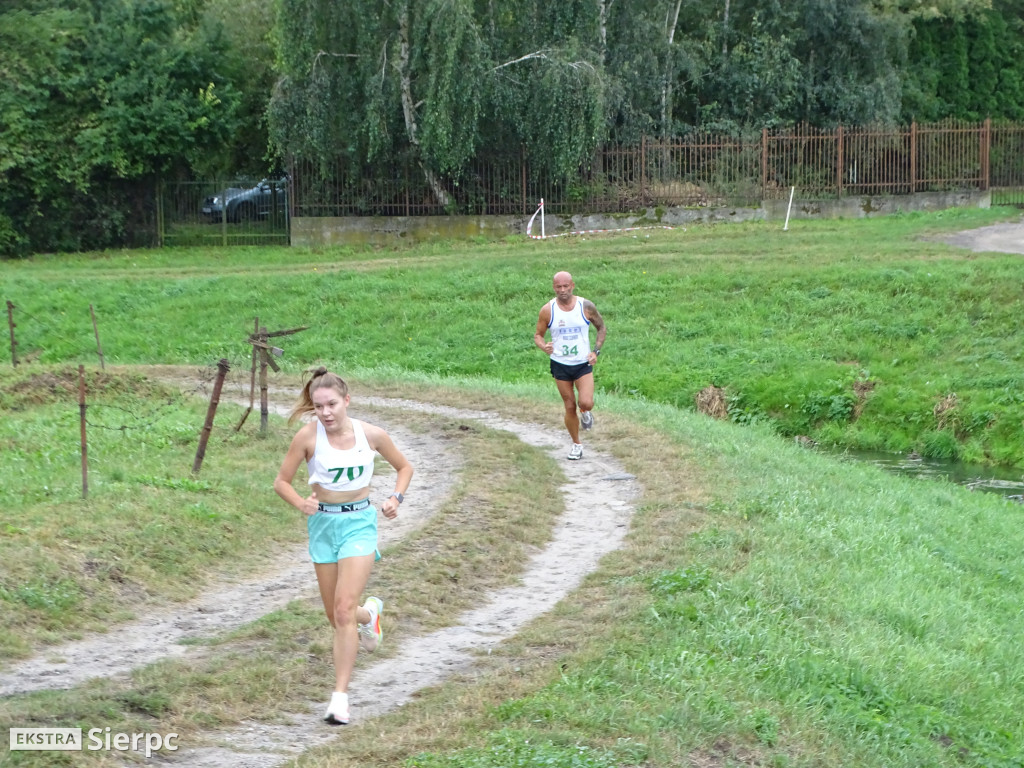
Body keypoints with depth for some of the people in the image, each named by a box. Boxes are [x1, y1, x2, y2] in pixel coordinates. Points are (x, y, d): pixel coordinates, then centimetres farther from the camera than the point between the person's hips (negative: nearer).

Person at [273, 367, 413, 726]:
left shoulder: (371, 435, -7)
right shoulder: (308, 436, -11)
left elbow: (404, 467, 10)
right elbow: (281, 481, -2)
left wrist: (395, 498, -7)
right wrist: (301, 503, -21)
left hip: (359, 523, -2)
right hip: (323, 523, 2)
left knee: (344, 609, -15)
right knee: (335, 615, 11)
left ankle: (340, 696, -12)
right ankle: (369, 612, 48)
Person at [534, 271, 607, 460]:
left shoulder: (586, 306, -7)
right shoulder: (548, 310, -7)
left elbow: (601, 328, 7)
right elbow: (538, 335, 3)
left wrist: (596, 351, -5)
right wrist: (543, 346, -20)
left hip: (583, 364, -1)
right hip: (560, 365, 1)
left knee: (586, 403, -18)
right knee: (570, 407, 5)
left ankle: (585, 412, 19)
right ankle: (576, 444, 24)